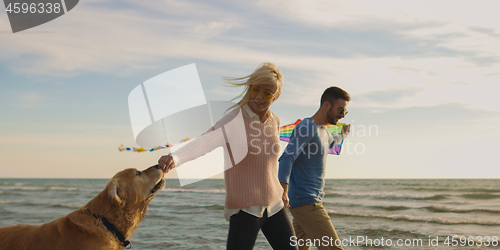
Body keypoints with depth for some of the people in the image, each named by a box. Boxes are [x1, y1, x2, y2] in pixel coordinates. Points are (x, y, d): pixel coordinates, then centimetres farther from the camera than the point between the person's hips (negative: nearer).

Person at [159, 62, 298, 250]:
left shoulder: (275, 121, 6)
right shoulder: (234, 119, -15)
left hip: (274, 206, 6)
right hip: (244, 208, -6)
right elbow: (205, 141, -33)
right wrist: (175, 158, -51)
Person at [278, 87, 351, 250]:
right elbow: (287, 158, -24)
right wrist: (284, 189, -40)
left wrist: (342, 135, 66)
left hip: (311, 201, 10)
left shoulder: (323, 130, 20)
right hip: (306, 202, -10)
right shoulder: (306, 127, -11)